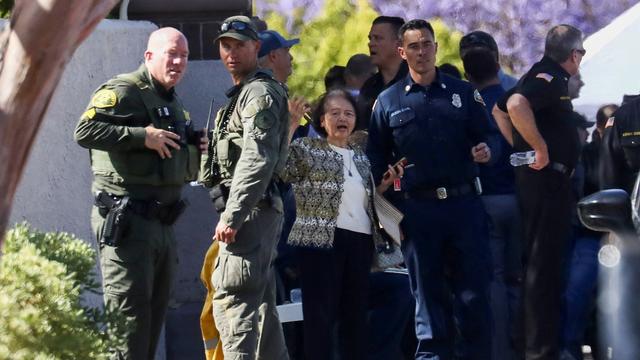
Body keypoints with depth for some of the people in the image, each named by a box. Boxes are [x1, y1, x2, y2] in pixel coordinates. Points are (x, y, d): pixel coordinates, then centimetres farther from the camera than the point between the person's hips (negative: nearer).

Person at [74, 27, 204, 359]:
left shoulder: (173, 103, 20)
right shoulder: (124, 91, -10)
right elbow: (85, 130, -24)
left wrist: (197, 151, 12)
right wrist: (143, 136, -25)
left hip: (162, 223, 10)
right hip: (126, 219, -10)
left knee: (154, 314, 13)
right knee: (129, 312, -12)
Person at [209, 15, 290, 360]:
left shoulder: (260, 93, -11)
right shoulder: (242, 93, 21)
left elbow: (257, 160, -21)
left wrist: (231, 216, -24)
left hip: (249, 209, -11)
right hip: (261, 210, 11)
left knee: (231, 302, -14)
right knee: (260, 304, 14)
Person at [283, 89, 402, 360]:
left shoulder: (361, 158, 20)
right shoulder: (305, 148, 1)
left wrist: (384, 185, 10)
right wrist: (290, 125, -19)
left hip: (360, 241, 7)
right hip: (321, 238, -7)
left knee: (356, 313, 10)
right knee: (321, 314, -9)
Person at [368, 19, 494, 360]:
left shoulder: (463, 93, 10)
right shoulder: (388, 101, 8)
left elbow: (485, 139, 12)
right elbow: (376, 162, 9)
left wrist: (485, 151, -12)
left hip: (464, 204, 0)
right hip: (417, 210, 0)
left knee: (473, 293, -1)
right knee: (428, 295, 3)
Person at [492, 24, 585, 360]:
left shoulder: (541, 76, 15)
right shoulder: (551, 78, -15)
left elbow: (499, 110, 25)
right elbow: (516, 106, -33)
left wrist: (521, 148, 18)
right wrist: (541, 148, -25)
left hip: (538, 178, 10)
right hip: (548, 178, -10)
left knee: (542, 262, 17)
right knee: (543, 265, -8)